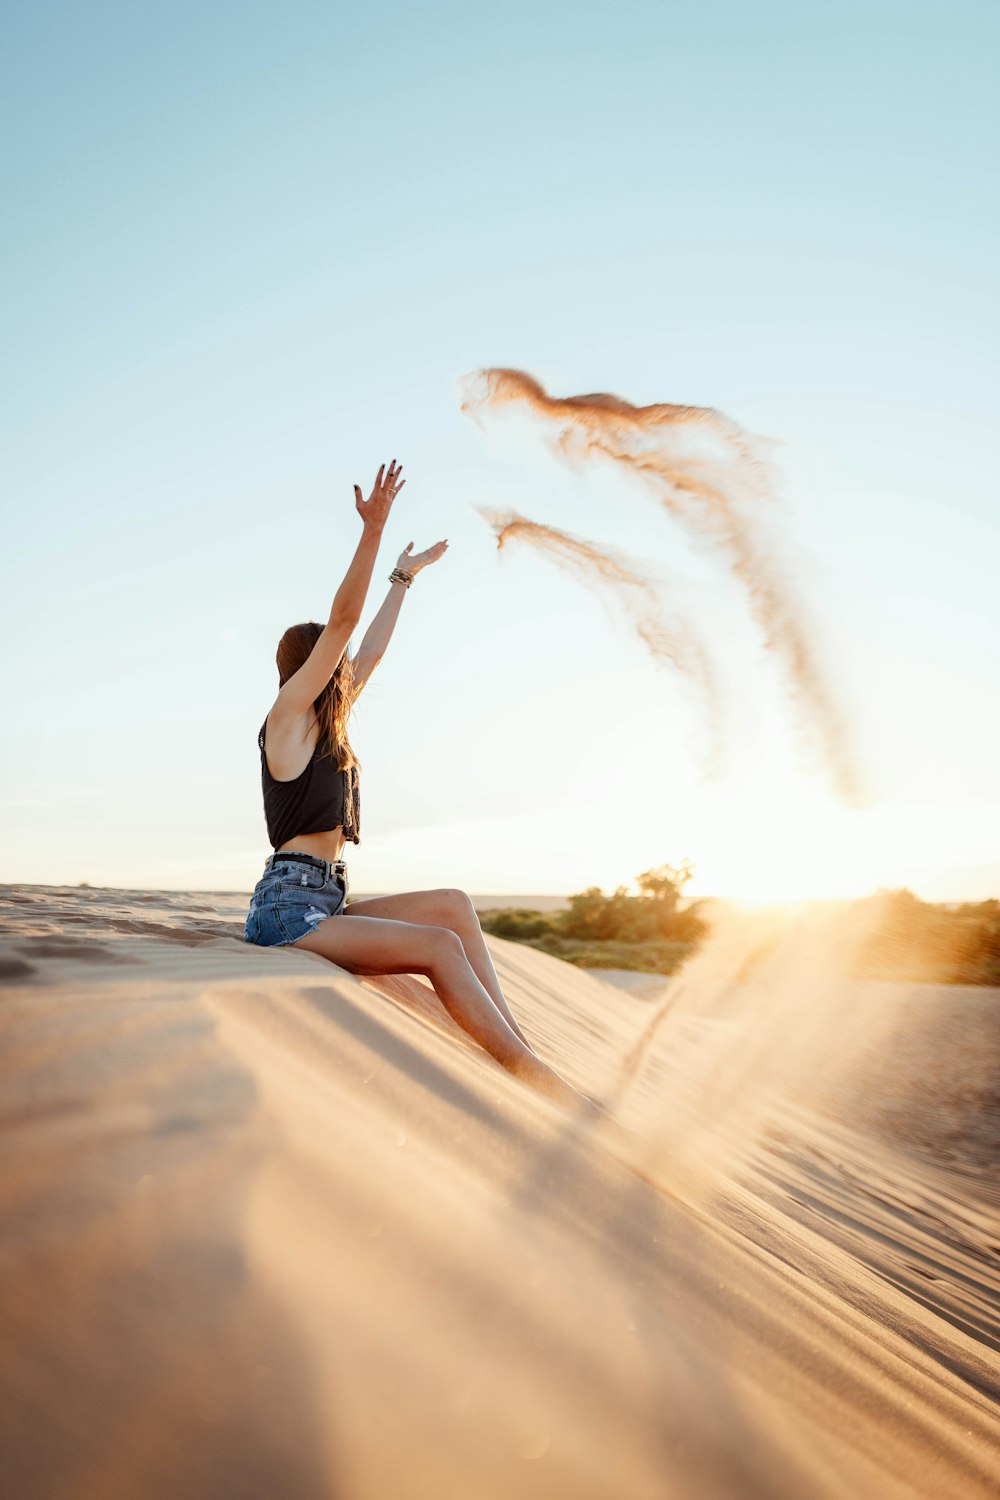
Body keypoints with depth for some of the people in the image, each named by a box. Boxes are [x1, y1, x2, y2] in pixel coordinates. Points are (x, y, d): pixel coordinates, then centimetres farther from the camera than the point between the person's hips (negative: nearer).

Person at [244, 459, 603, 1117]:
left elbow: (371, 649, 29)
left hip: (326, 904, 9)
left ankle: (516, 1038, -12)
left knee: (454, 904, -5)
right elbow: (342, 622, -10)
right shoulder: (288, 713, 0)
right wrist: (374, 530, -15)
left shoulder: (325, 723, 20)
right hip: (289, 908, -9)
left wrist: (404, 577, 37)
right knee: (439, 945, -22)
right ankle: (535, 1076, -21)